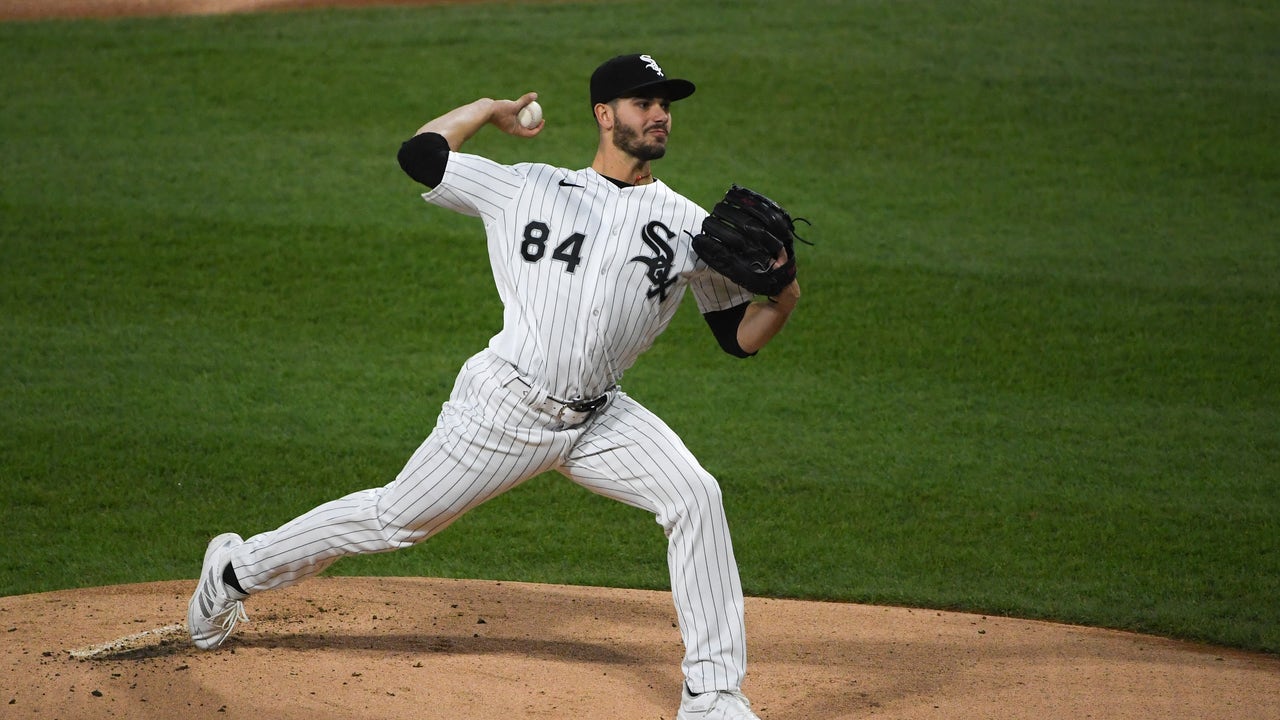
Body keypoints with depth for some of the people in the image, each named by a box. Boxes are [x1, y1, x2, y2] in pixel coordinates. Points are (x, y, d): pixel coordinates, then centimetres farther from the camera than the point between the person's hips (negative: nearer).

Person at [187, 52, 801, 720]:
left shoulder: (688, 227, 5)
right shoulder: (529, 188, 3)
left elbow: (740, 338, 5)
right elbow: (418, 152, 7)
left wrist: (782, 297, -14)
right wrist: (491, 108, 14)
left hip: (598, 420, 2)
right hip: (504, 408, -2)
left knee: (694, 498, -19)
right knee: (396, 518, 5)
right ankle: (238, 568, 28)